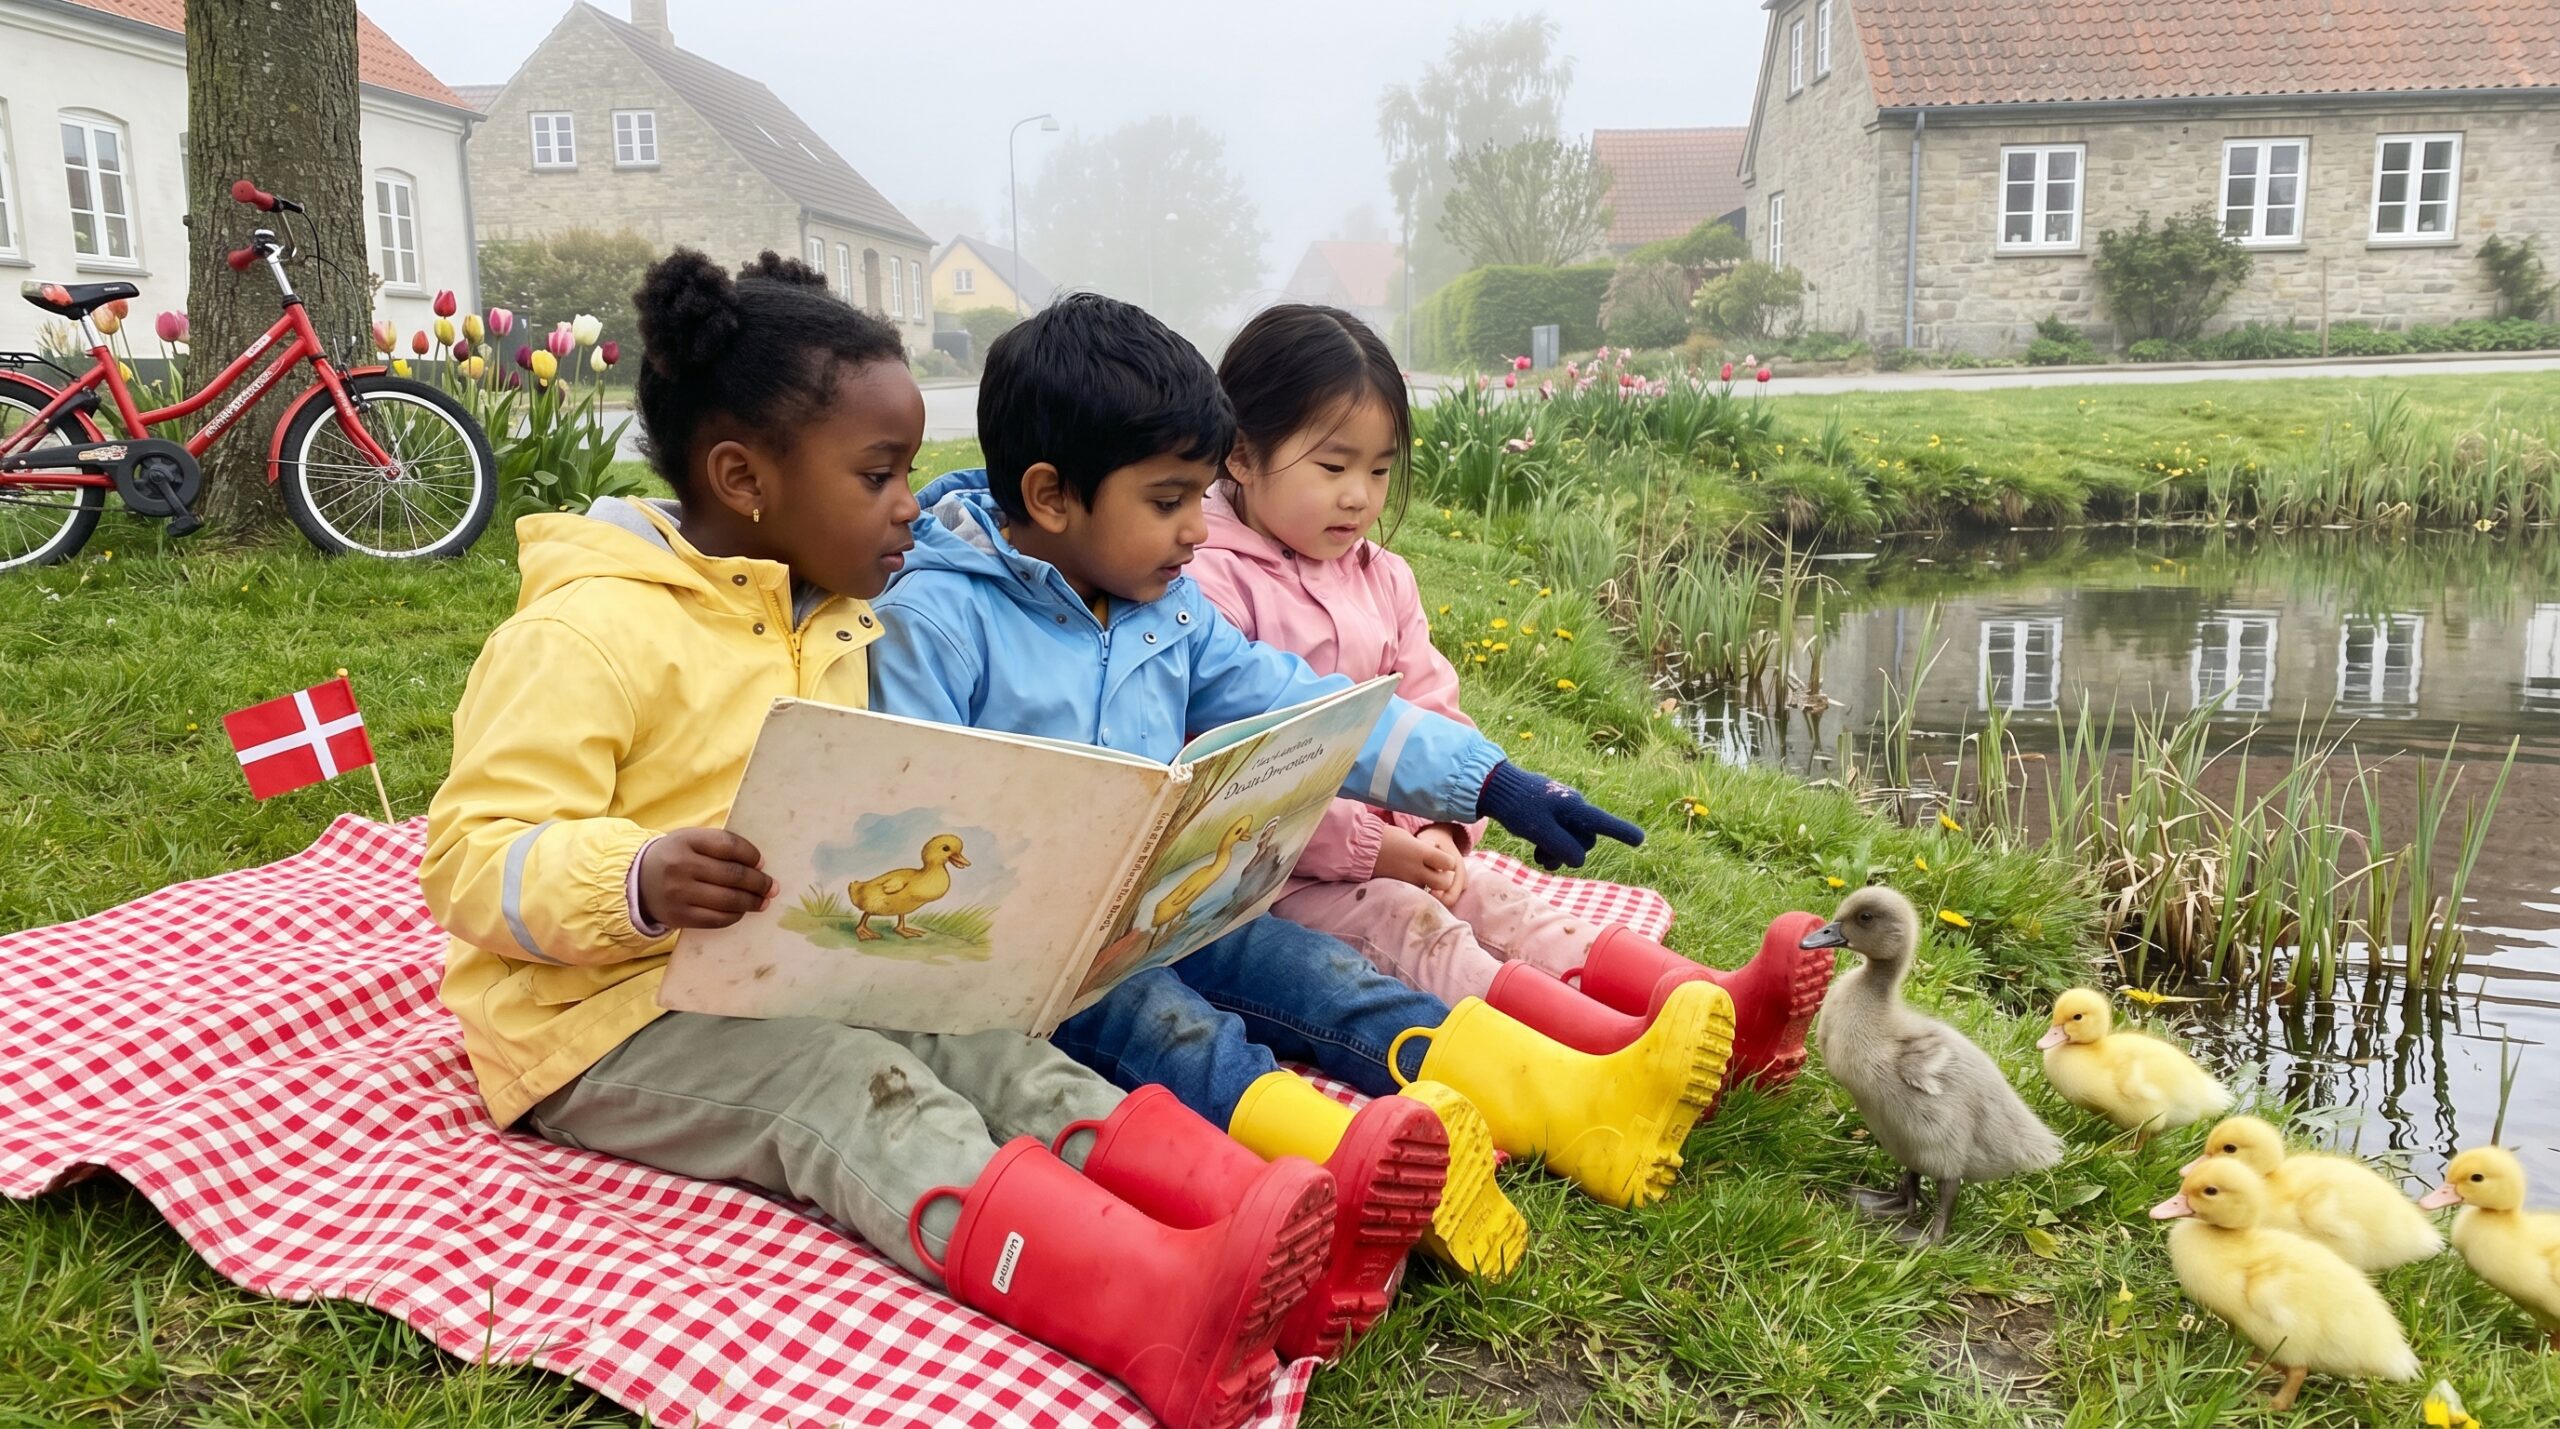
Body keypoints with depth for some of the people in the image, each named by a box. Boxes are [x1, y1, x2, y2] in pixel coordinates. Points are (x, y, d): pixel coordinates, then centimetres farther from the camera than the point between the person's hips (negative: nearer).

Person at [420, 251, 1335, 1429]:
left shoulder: (837, 625, 12)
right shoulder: (586, 632, -14)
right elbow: (472, 857, -19)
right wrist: (635, 883, -39)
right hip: (604, 1018, -7)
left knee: (986, 1050, -20)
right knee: (860, 1097, -32)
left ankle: (1268, 1228, -39)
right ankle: (1166, 1314, -54)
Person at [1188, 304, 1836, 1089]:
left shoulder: (1383, 578, 12)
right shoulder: (1210, 584, -14)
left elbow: (1430, 714, 10)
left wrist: (1436, 828, -10)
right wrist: (1364, 846, -22)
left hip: (1386, 843, 7)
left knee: (1502, 904, -12)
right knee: (1408, 925, -27)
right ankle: (1633, 1048, -46)